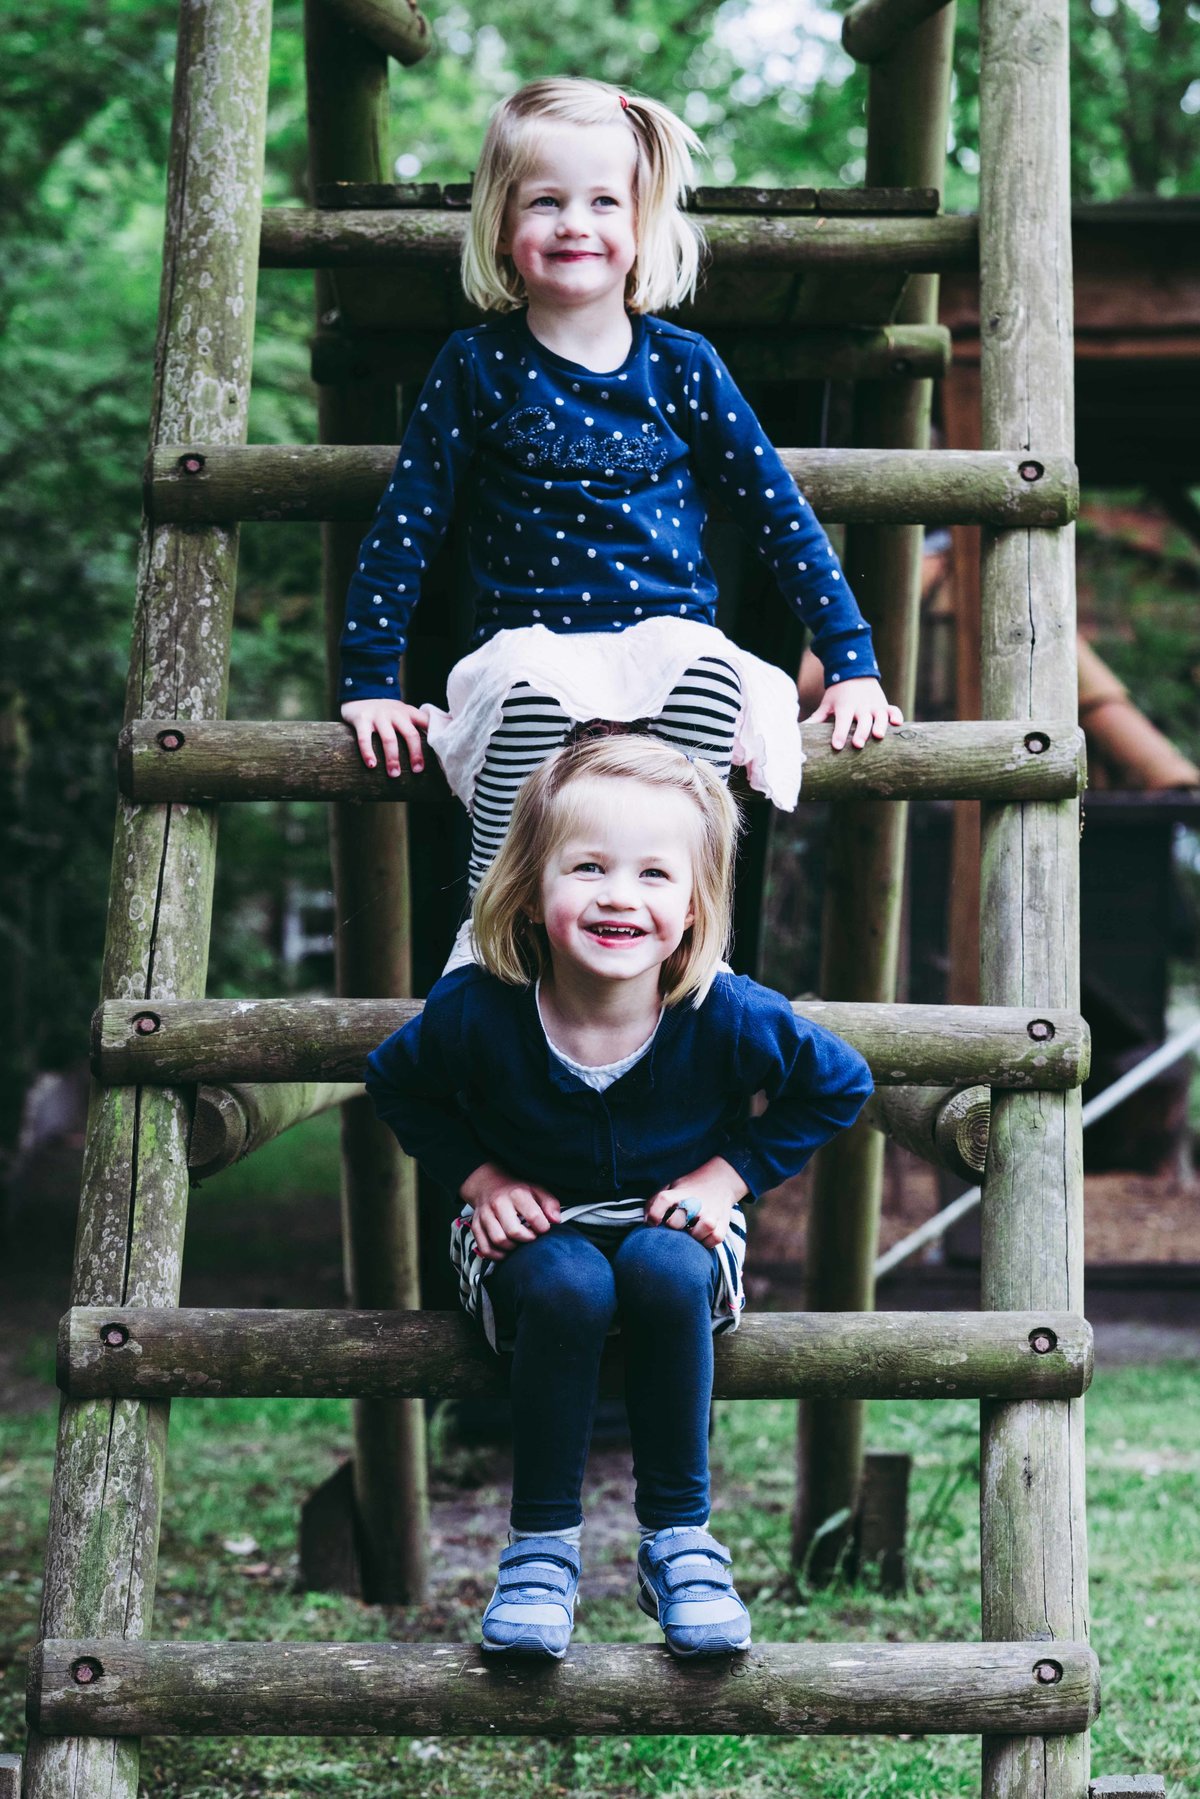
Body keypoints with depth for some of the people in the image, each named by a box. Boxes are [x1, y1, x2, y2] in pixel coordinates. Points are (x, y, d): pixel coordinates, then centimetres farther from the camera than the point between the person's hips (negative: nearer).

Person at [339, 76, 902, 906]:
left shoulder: (683, 366, 7)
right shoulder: (478, 367, 4)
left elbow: (782, 518, 12)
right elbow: (404, 530, 8)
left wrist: (853, 665, 9)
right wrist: (369, 682, 3)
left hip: (672, 643, 1)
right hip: (531, 645, -1)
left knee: (708, 669, -35)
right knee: (531, 687, -37)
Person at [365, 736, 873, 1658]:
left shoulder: (729, 1019, -22)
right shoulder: (477, 1012, -20)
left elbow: (841, 1084, -2)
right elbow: (397, 1084, 3)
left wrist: (727, 1175, -10)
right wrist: (480, 1177, -9)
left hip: (673, 1229, 0)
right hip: (536, 1232, 0)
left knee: (665, 1268, -35)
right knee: (568, 1284, -35)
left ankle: (679, 1538, -18)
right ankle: (543, 1544, -18)